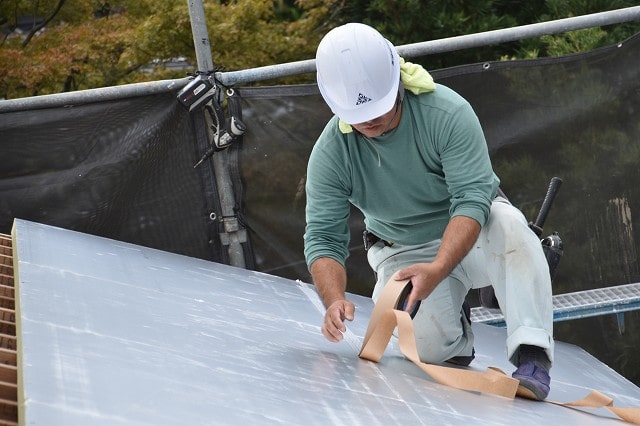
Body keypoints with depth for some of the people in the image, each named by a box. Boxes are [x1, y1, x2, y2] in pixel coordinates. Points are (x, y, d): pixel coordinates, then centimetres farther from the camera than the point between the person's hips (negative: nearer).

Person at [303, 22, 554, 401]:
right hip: (403, 251, 2)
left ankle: (533, 358, -39)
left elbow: (472, 200, -32)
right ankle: (455, 322, 12)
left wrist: (438, 269, -49)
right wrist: (335, 301, -39)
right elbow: (324, 238, -17)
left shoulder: (448, 112, -27)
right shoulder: (330, 153, -18)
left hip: (470, 234, -1)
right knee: (430, 348, -26)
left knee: (509, 225, -38)